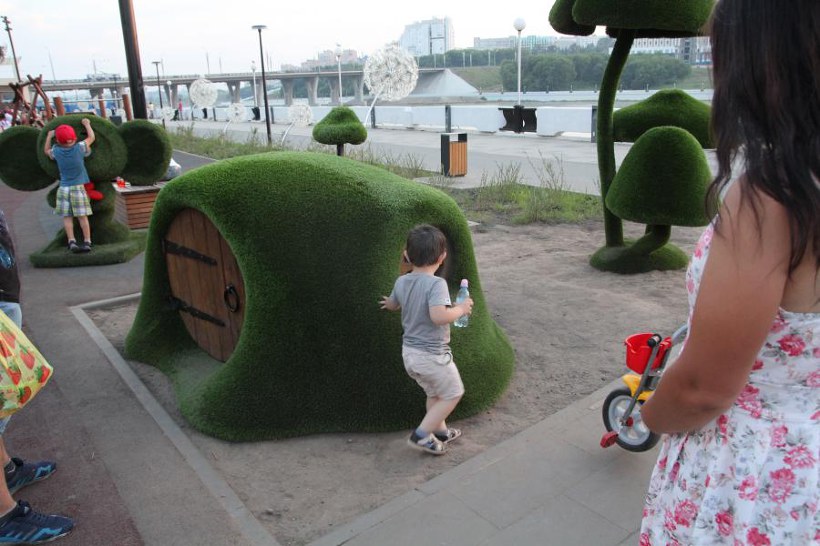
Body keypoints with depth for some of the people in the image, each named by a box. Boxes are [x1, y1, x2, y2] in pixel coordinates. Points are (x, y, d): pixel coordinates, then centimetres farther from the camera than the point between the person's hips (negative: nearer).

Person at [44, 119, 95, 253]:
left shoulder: (56, 151, 0)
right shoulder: (79, 147, -6)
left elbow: (47, 151, 23)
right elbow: (91, 137, 9)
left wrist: (48, 136, 33)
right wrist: (87, 124, 23)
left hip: (63, 187, 1)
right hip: (78, 187, -1)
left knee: (67, 216, 3)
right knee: (82, 216, 0)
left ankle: (71, 241, -4)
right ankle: (87, 242, 1)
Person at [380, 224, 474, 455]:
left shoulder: (401, 282, 0)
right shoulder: (436, 284, -23)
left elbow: (391, 305, 20)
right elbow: (438, 316, -37)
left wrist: (389, 302, 44)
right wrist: (460, 309, -18)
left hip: (409, 352, 7)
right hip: (432, 355, -7)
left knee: (434, 393, 27)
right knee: (453, 393, 13)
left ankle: (440, 431, 40)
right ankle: (422, 435, 12)